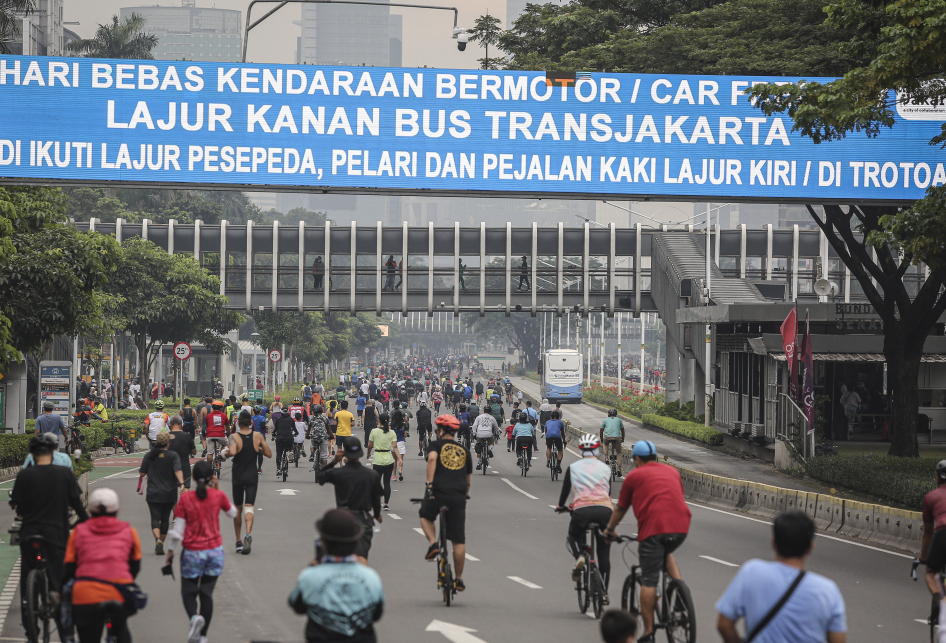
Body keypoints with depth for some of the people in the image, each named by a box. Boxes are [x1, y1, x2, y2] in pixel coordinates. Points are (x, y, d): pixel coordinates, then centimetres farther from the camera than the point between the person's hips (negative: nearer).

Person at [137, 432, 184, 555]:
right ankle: (161, 543, 22)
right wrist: (181, 484, -27)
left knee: (155, 518, -4)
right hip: (169, 493, 0)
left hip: (153, 494, 0)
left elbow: (142, 473, 4)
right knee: (165, 519, 14)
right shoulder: (173, 456, -3)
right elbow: (177, 471, -18)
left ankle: (158, 539, -30)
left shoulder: (149, 456, 1)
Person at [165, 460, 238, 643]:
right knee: (207, 594, 9)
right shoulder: (218, 496, -6)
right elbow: (232, 513, 15)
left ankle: (194, 617, -20)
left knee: (188, 592, 11)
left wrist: (170, 551, 5)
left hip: (192, 552, -2)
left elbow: (177, 530, -8)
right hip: (214, 551, 2)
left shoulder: (185, 499, -10)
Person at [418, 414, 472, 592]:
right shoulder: (464, 450, 19)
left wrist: (429, 484, -17)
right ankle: (459, 580, 9)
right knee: (459, 540, 7)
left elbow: (432, 458, -16)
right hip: (458, 497, 3)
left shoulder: (436, 444, 7)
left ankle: (433, 543, 7)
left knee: (425, 516, 31)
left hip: (438, 492, -3)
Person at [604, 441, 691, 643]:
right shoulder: (672, 471, 24)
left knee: (648, 581, 1)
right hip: (681, 527, 4)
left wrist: (610, 530, 38)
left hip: (653, 528, -4)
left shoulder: (634, 476, 13)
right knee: (667, 552, 34)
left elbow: (620, 509, 22)